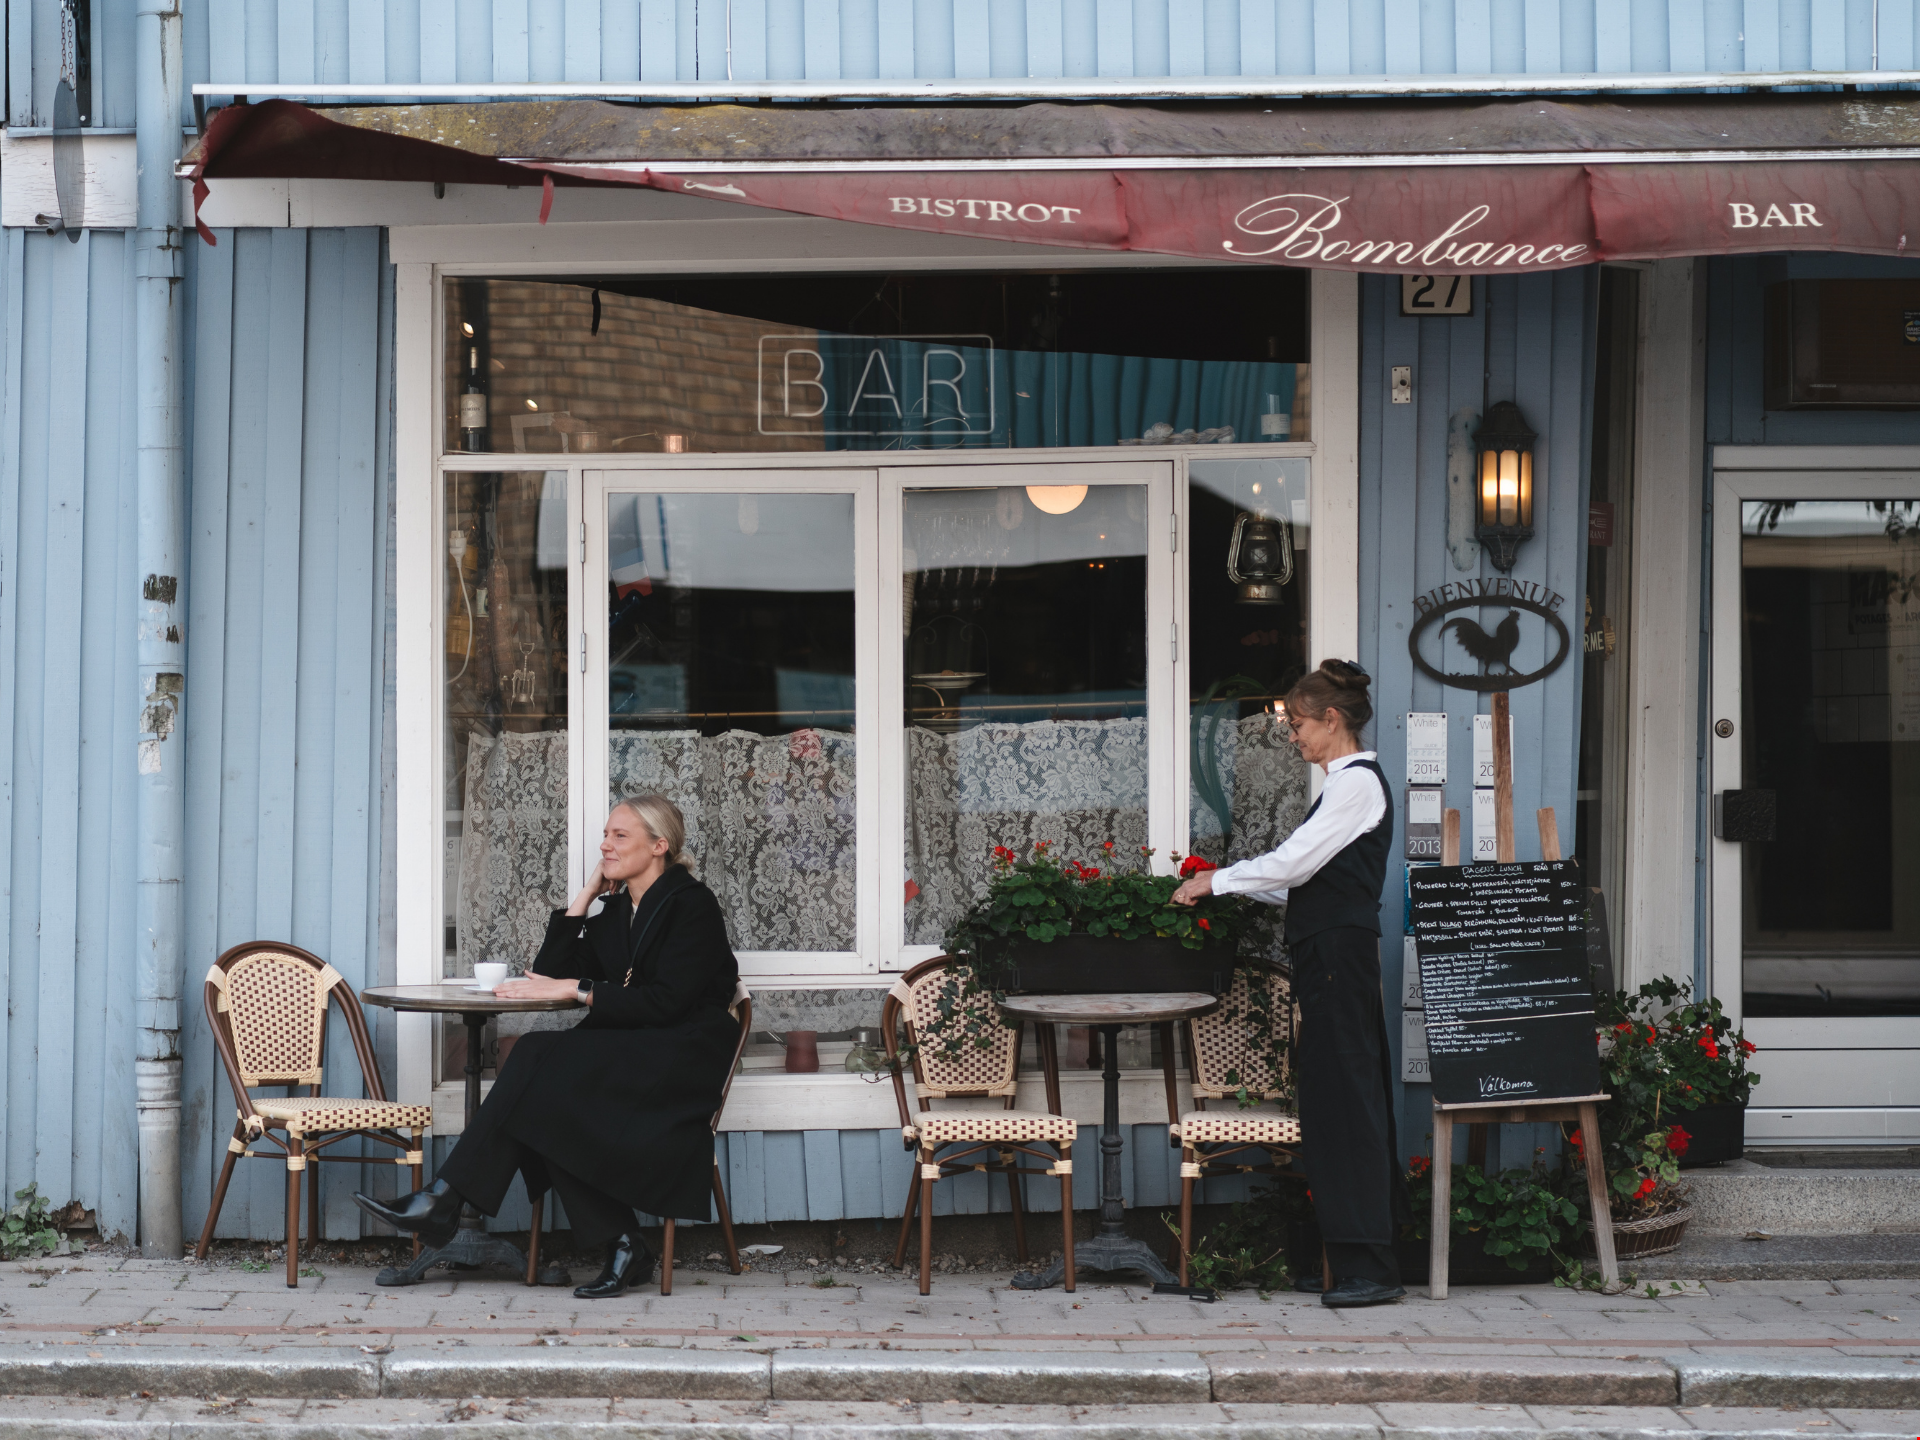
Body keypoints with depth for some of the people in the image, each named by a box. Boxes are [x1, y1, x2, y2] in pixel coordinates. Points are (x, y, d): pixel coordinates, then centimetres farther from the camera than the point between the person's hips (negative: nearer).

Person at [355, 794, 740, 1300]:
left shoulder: (691, 904, -5)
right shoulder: (615, 911, 19)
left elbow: (665, 1001, -17)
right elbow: (550, 974, 9)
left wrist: (575, 989, -18)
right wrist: (584, 897, 6)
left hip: (683, 1061, -7)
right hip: (629, 1058, 7)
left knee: (539, 1058, -25)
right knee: (545, 1098, -25)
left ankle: (444, 1201, -26)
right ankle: (622, 1246, -24)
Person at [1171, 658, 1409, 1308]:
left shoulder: (1357, 782, -11)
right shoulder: (1349, 782, 19)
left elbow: (1293, 864, -15)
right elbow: (1308, 880, 21)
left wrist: (1217, 881, -5)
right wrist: (1229, 886, 16)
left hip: (1338, 954, -10)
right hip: (1331, 955, 10)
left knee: (1345, 1098, -9)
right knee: (1333, 1098, 10)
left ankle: (1369, 1266, -7)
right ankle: (1350, 1257, 14)